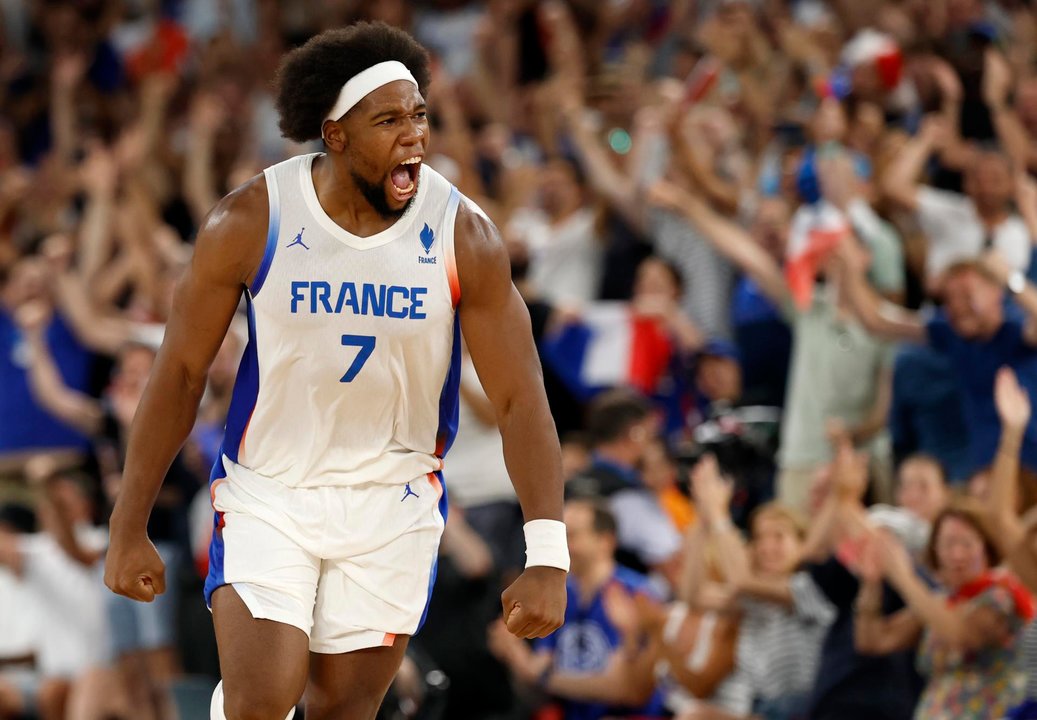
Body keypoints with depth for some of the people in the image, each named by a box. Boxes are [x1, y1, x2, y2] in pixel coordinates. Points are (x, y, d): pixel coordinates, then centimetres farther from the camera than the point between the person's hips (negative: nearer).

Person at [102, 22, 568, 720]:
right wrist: (129, 531, -3)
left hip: (392, 505, 1)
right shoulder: (250, 223, -14)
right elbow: (180, 374, -4)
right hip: (267, 493, -1)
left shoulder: (465, 237, -13)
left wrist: (548, 556, -20)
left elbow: (520, 399, -11)